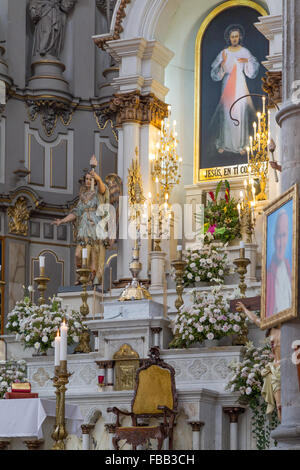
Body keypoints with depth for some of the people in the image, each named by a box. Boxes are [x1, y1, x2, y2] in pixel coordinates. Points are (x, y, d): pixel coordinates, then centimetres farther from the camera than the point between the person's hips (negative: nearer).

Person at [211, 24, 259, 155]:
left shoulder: (245, 52, 3)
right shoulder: (224, 53, 1)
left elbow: (252, 71, 7)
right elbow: (216, 73, -1)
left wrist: (247, 61, -11)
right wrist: (223, 63, -17)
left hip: (240, 85, 0)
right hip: (228, 85, 0)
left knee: (241, 113, -3)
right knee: (226, 113, -1)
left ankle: (241, 144, 4)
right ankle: (223, 144, 8)